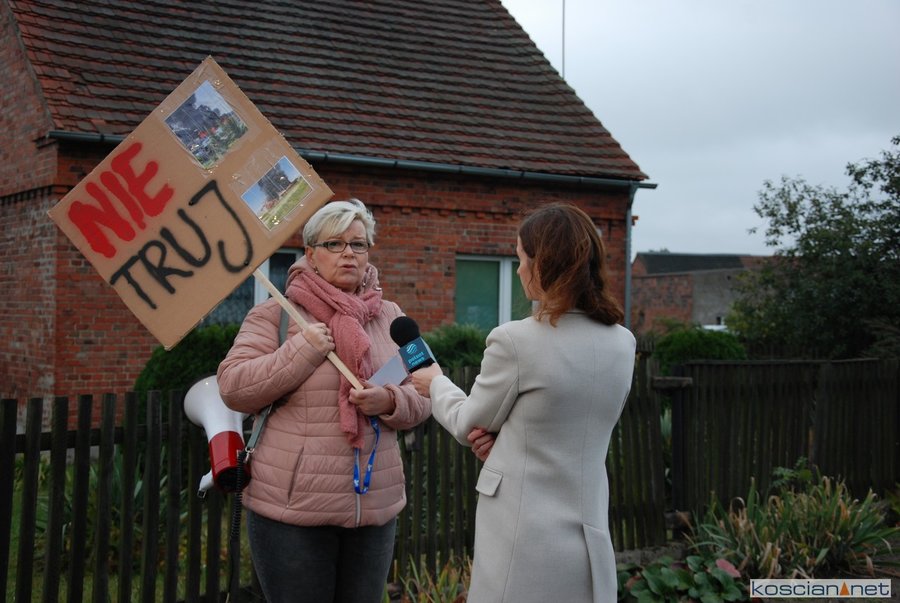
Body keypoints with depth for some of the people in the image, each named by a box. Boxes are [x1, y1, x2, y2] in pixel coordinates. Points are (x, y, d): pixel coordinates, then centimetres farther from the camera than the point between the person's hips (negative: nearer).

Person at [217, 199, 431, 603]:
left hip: (375, 505, 4)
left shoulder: (390, 317, 10)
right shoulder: (276, 314, -2)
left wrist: (390, 401, -12)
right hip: (292, 508, -4)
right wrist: (302, 351, -17)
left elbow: (421, 399, 10)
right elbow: (232, 389, -8)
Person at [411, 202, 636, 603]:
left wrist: (436, 384, 17)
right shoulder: (622, 344, 1)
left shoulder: (515, 341, -17)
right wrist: (506, 435, 2)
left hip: (525, 548, -6)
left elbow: (468, 425, -1)